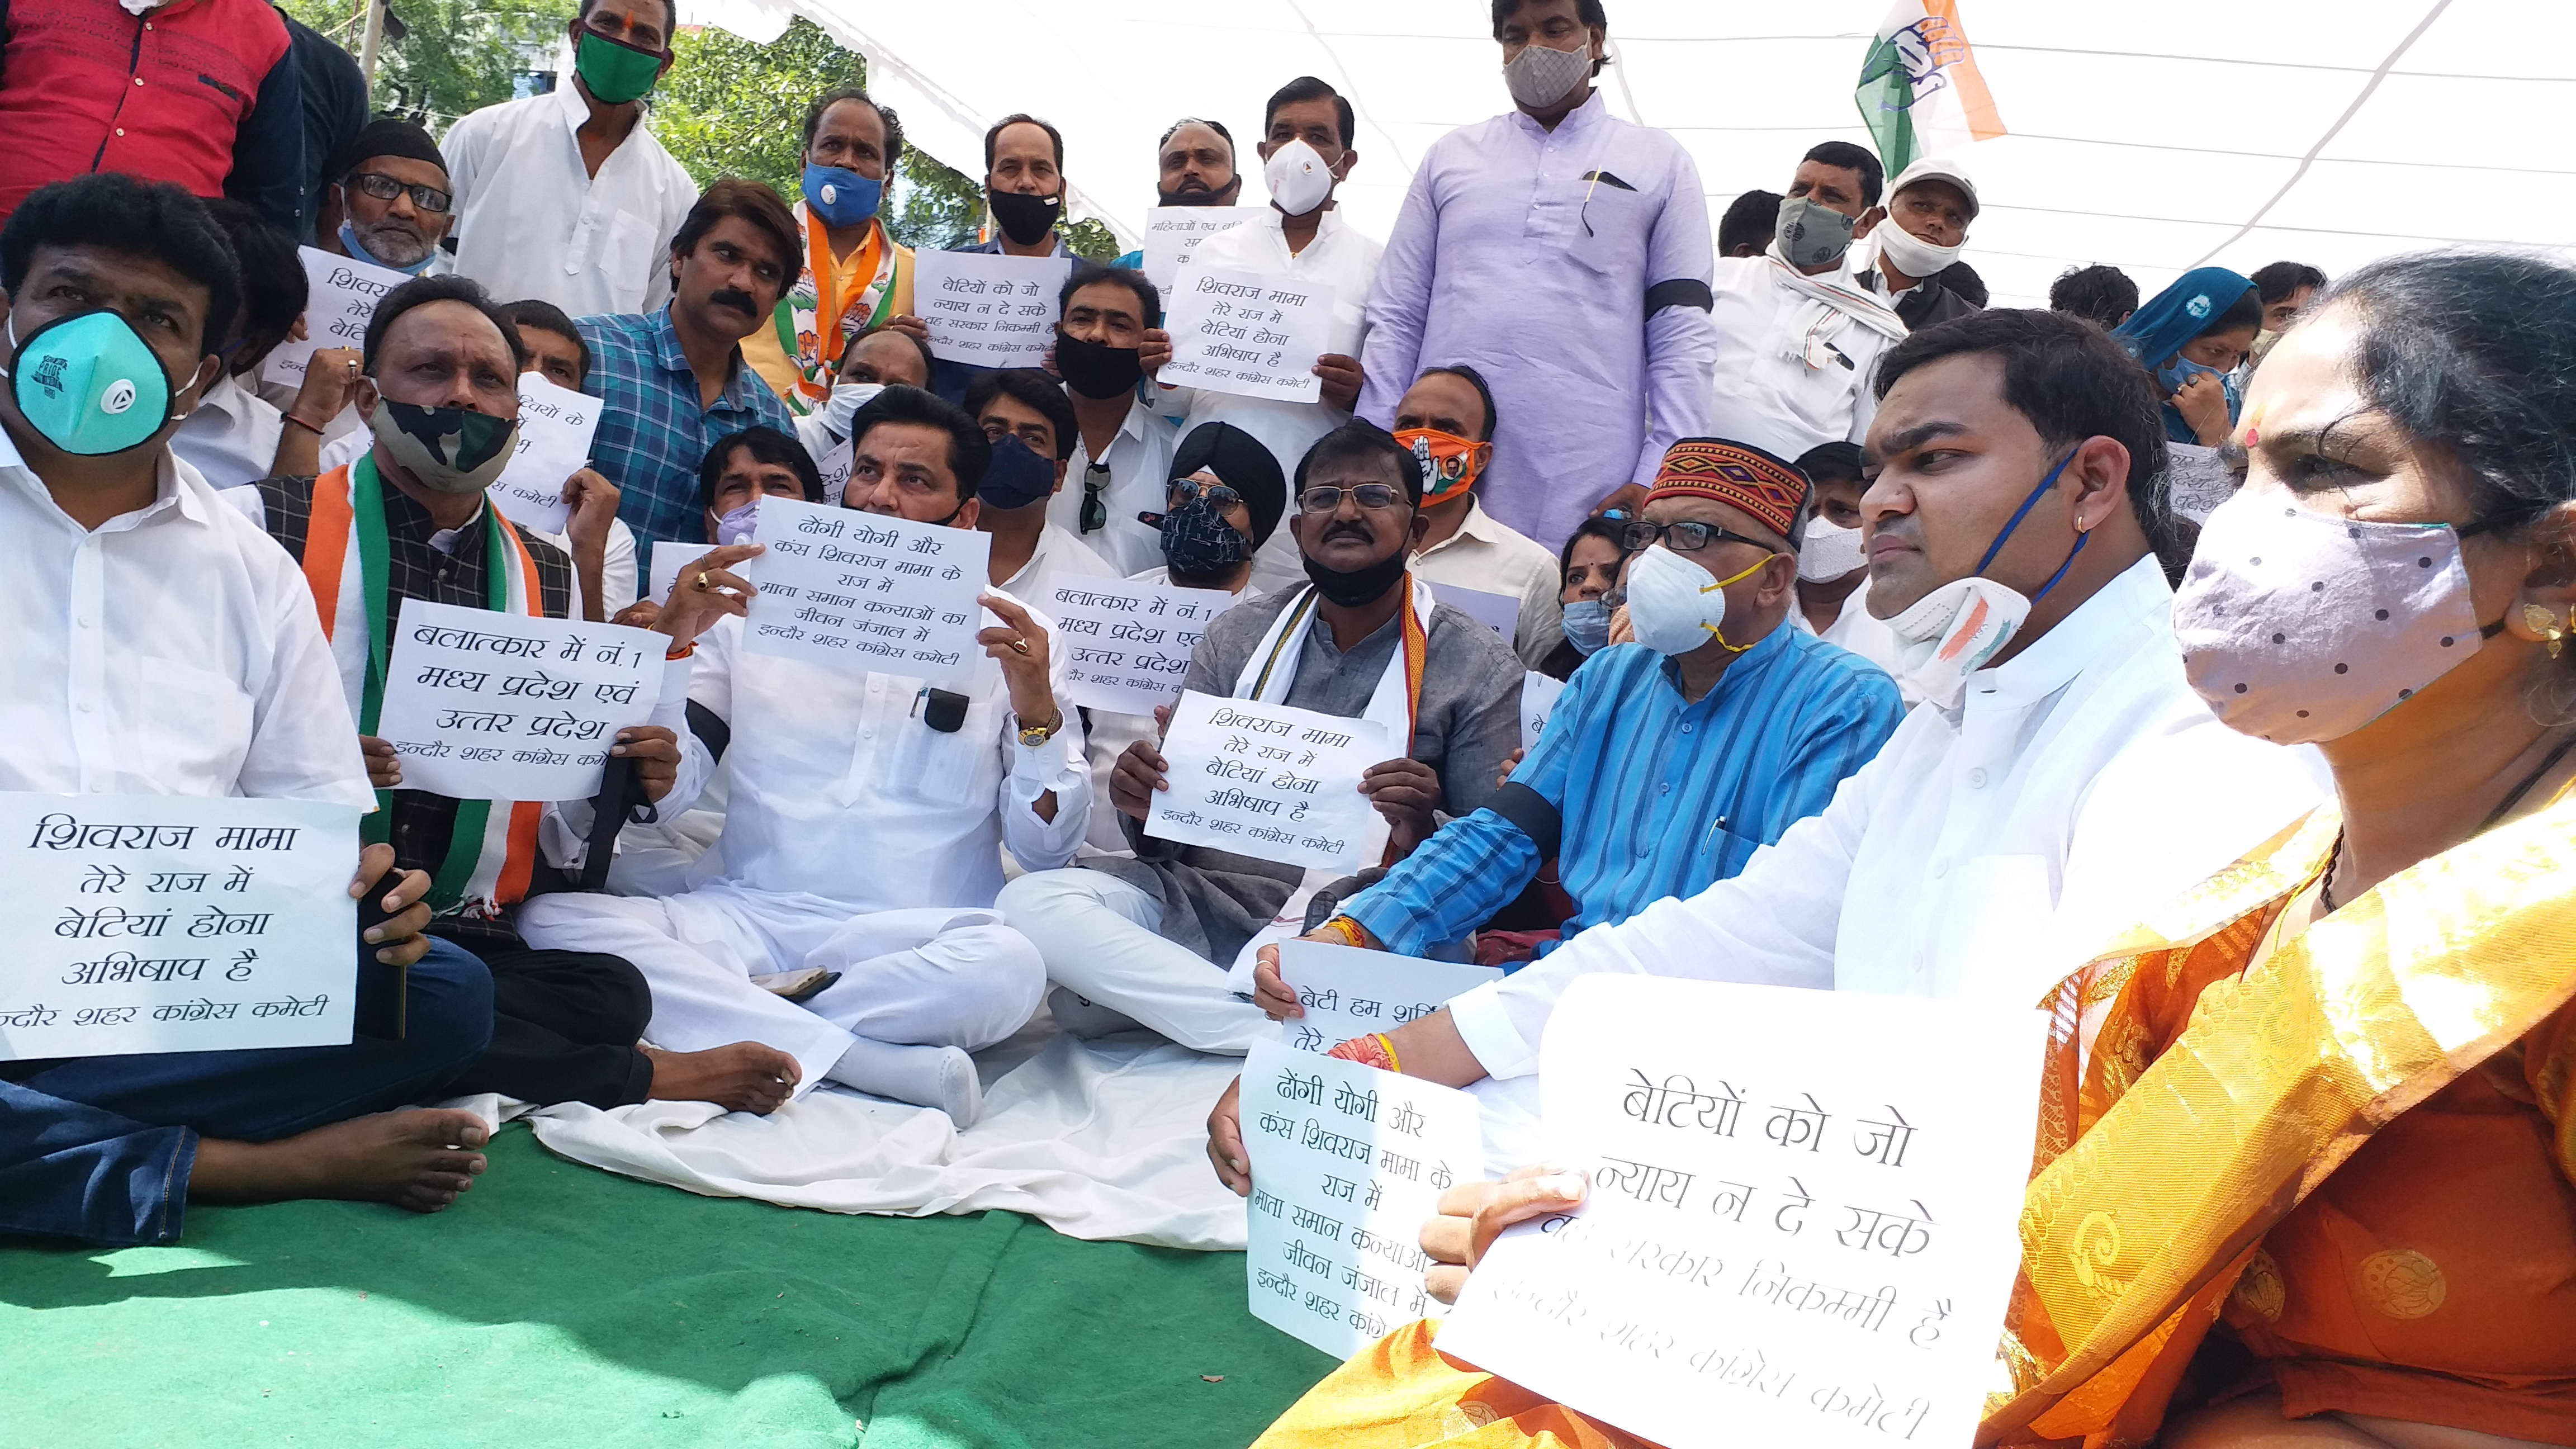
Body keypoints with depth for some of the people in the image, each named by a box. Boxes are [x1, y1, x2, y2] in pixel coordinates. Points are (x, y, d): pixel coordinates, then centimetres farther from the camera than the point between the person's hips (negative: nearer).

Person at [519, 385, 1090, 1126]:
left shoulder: (1011, 636, 9)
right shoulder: (759, 605, 13)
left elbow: (1046, 850, 4)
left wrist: (1037, 712, -11)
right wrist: (665, 642, -6)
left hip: (915, 939, -1)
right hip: (745, 918, 2)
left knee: (1009, 964, -35)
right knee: (552, 917, -24)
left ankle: (725, 1020, -17)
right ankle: (869, 1060, -27)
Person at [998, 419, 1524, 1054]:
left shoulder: (1480, 669, 2)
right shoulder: (1238, 635, 11)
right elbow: (1166, 840, 13)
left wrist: (1423, 837, -24)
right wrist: (1143, 809, -11)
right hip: (1205, 901, 5)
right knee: (1031, 900, -23)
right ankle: (1284, 1033, -24)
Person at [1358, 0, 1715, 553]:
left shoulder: (1660, 163, 12)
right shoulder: (1450, 156, 17)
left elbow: (1683, 336, 6)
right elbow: (1395, 319, 13)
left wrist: (1662, 482, -5)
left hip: (1587, 490, -1)